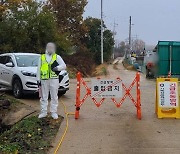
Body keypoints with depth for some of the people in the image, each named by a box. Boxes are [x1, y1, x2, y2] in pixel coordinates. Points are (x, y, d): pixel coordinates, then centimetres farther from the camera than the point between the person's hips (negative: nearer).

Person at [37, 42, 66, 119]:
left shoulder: (57, 57, 9)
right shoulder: (42, 57, 13)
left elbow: (64, 66, 0)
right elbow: (39, 69, 10)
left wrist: (57, 68, -19)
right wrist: (38, 79, 4)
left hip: (54, 79, -1)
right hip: (44, 80, 1)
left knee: (54, 96, 2)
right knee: (43, 96, 5)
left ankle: (54, 112, 10)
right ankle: (43, 112, 14)